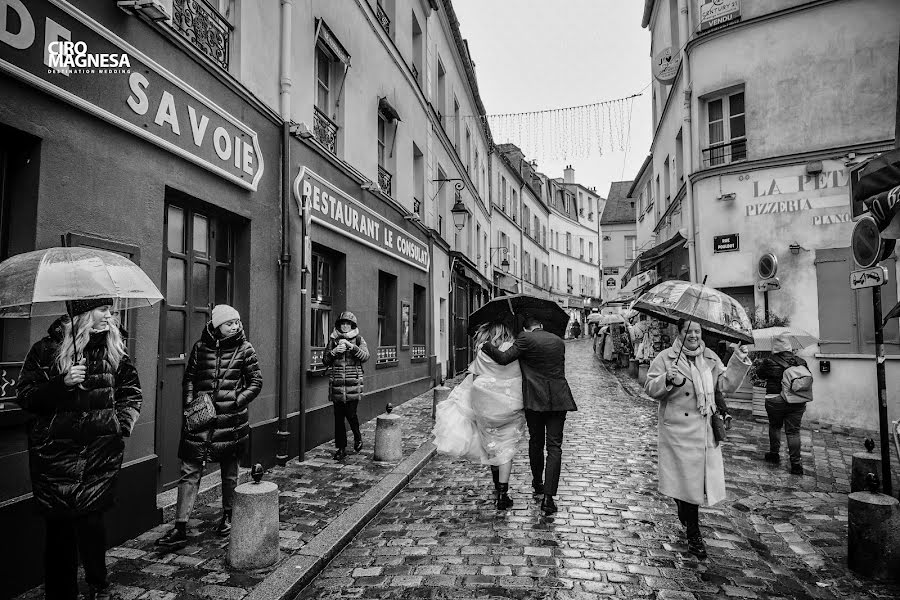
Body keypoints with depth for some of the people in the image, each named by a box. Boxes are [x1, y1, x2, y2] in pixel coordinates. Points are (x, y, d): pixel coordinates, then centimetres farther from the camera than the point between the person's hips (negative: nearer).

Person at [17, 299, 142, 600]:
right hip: (55, 451, 0)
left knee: (91, 518, -5)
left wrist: (123, 421, 1)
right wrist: (62, 384, -17)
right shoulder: (47, 349, 1)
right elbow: (25, 397, -1)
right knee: (59, 522, 3)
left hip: (101, 450, 1)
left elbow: (132, 391, 16)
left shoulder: (114, 348, 7)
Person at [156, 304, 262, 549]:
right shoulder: (201, 347, 3)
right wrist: (190, 401, -1)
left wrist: (237, 400, -10)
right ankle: (180, 528, 6)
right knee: (190, 471, -1)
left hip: (231, 419, -1)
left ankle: (228, 516, 33)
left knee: (229, 472, 13)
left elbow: (256, 382, 1)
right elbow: (189, 377, 12)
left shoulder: (244, 349, -2)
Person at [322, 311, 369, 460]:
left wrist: (352, 347, -21)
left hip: (353, 383, -2)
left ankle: (357, 437, 24)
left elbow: (365, 356, -10)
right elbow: (325, 360, 9)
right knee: (338, 417, 4)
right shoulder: (333, 340, 11)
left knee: (351, 413, -6)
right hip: (337, 384, 2)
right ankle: (341, 448, 15)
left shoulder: (358, 339, 6)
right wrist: (334, 351, -8)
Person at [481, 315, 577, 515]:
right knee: (554, 446, 1)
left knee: (535, 442, 17)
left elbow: (504, 358, -13)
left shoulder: (525, 339, -5)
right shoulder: (559, 341, 12)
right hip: (558, 399, 2)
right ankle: (548, 497, -6)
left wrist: (486, 346, 3)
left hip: (534, 399, -2)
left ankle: (537, 484, 32)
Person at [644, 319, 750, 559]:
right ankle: (693, 535, 16)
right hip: (678, 429, -4)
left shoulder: (710, 358, 10)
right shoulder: (665, 358, -4)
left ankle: (686, 516, 38)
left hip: (705, 430, 4)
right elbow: (650, 388, -5)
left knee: (696, 477, 8)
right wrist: (667, 380, -24)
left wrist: (738, 362, -4)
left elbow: (727, 385, 7)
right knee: (686, 478, 0)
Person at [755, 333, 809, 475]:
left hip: (775, 401, -2)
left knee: (775, 426, 18)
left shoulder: (769, 362, -11)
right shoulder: (800, 361, -1)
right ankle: (796, 463, 4)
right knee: (793, 431, 6)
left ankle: (774, 453, 28)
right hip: (797, 402, 3)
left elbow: (760, 374, 5)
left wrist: (759, 364, 24)